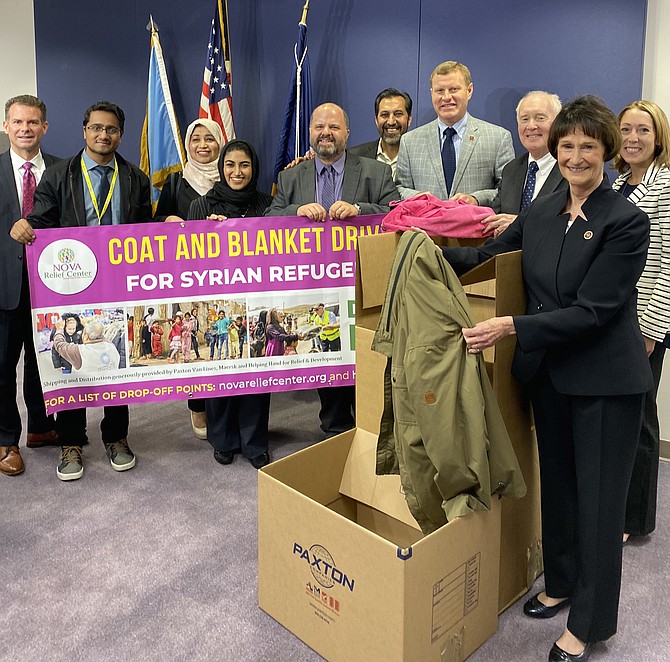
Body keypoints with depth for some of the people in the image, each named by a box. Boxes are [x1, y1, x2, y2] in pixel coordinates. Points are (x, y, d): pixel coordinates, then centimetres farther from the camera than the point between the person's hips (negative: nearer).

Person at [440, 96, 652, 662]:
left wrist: (512, 327, -27)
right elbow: (487, 256, 13)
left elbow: (591, 310, -20)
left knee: (597, 497, 7)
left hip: (604, 380, -5)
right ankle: (562, 583, 41)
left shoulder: (627, 222, -14)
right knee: (557, 482, 19)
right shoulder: (540, 213, 5)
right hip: (548, 374, 6)